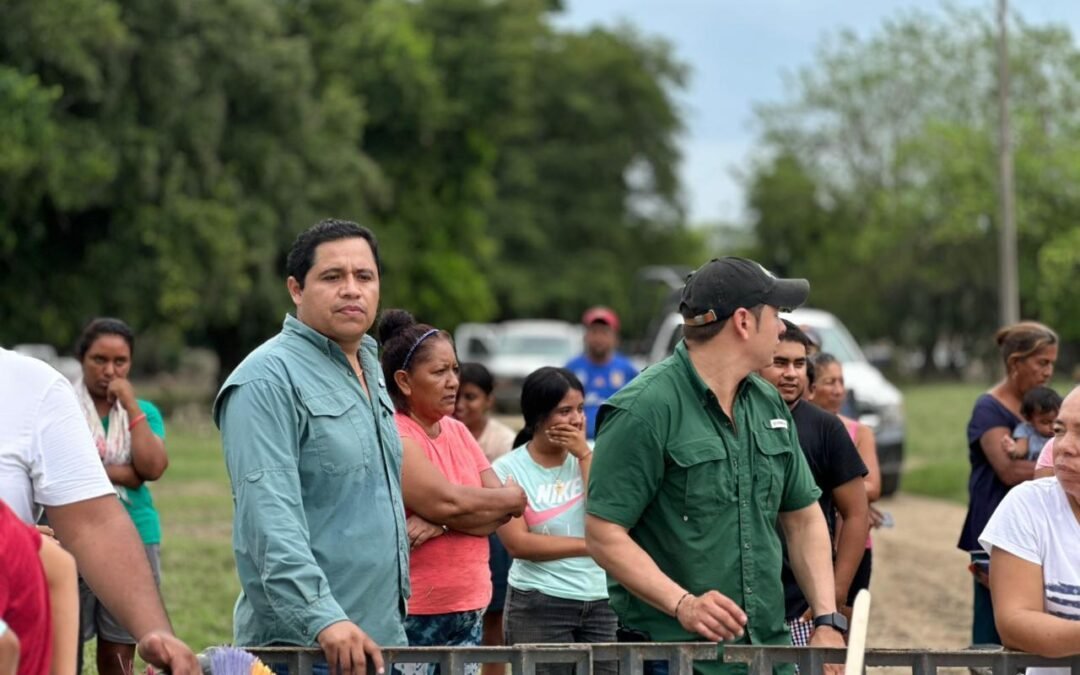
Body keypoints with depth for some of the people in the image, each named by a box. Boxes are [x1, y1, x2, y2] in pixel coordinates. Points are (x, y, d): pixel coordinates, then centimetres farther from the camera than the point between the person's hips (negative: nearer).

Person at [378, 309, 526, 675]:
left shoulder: (458, 431, 13)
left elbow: (506, 508, 4)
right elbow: (445, 500, -20)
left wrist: (443, 523, -14)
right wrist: (514, 497, -3)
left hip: (469, 607, 7)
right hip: (412, 613, -7)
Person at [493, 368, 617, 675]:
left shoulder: (591, 456, 7)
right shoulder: (508, 468, -3)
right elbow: (518, 543, -12)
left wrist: (584, 455, -8)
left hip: (600, 602, 4)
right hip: (539, 605, -3)